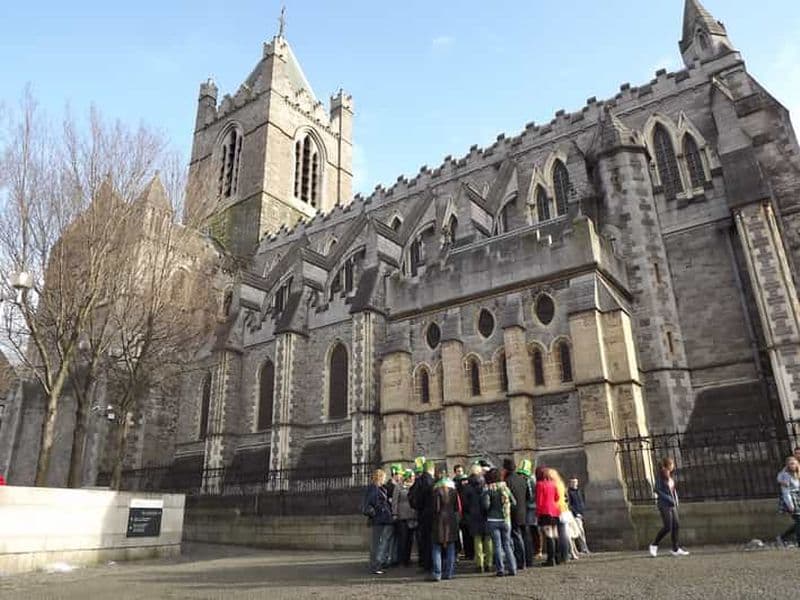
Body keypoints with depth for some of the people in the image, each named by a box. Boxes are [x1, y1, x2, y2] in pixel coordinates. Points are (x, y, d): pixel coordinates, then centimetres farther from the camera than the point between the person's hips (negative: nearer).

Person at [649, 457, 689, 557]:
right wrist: (669, 499, -18)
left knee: (675, 526, 4)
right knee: (668, 527, -9)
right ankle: (654, 545, 5)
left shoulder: (670, 475, 10)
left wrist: (676, 500, 6)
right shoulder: (660, 476, -13)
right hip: (664, 504, -8)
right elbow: (657, 490, -17)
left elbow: (673, 489, 18)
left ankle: (675, 549, 12)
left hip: (672, 504, 8)